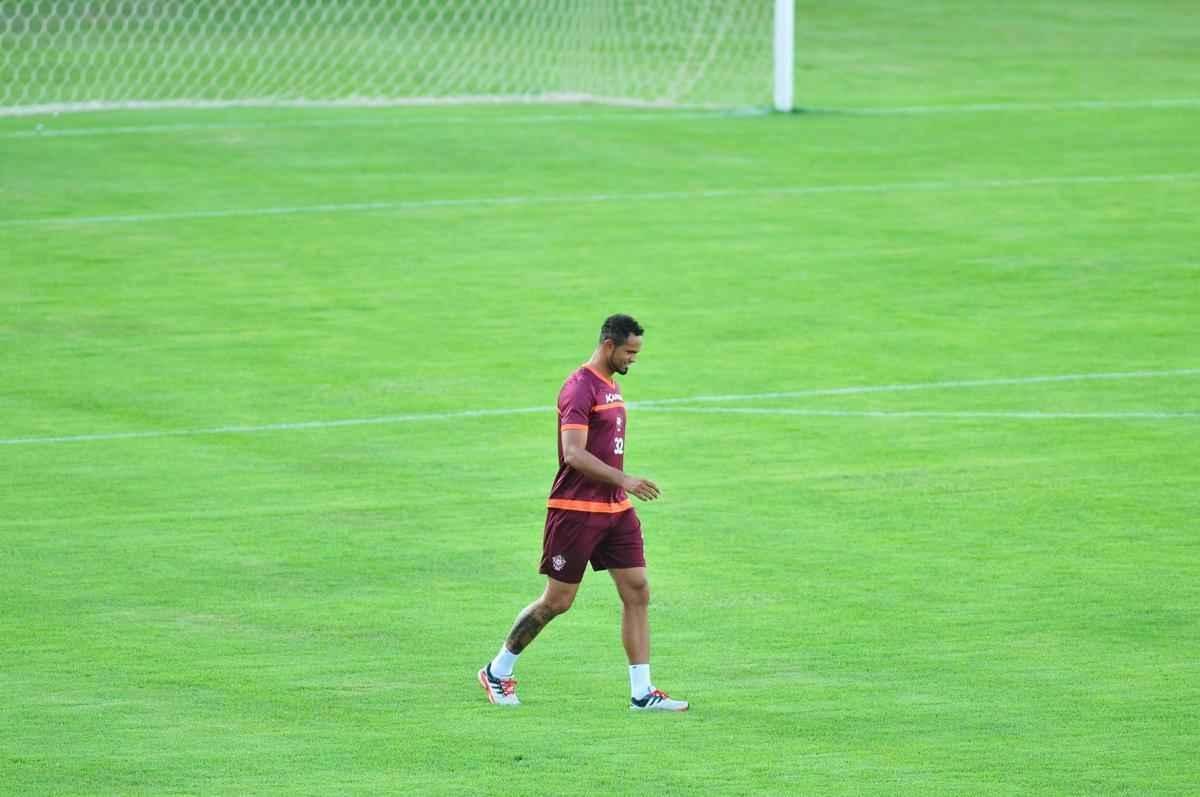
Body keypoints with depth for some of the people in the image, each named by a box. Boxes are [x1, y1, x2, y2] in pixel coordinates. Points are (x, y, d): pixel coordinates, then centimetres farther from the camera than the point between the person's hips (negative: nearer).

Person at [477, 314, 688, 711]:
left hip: (614, 510, 9)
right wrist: (623, 480, -25)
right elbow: (574, 455, -23)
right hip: (575, 510, -9)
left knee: (637, 592, 0)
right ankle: (497, 672, 17)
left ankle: (642, 692, 0)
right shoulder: (579, 388, -15)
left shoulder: (610, 386, 15)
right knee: (557, 600, -1)